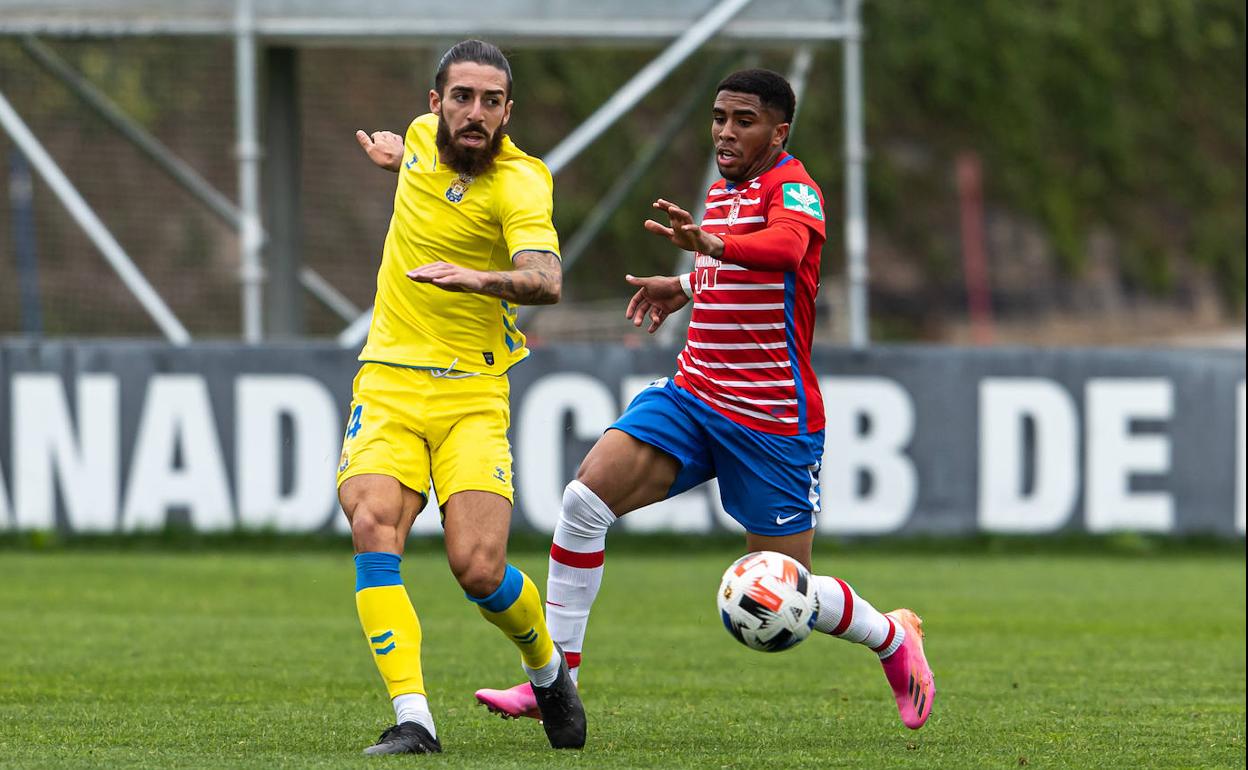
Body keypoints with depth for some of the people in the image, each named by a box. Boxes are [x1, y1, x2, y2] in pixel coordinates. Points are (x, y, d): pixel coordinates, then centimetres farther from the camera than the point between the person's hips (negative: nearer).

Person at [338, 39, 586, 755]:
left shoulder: (518, 182, -15)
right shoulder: (423, 135, 5)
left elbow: (546, 281, -34)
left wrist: (478, 279, -51)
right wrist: (401, 155, 20)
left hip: (472, 394, -4)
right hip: (390, 381, 4)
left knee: (478, 567, -15)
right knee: (373, 525, -23)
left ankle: (548, 667, 20)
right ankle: (412, 718, -26)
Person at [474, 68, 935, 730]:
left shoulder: (793, 189, -13)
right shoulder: (722, 191, 12)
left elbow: (786, 248, -39)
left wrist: (711, 245, -56)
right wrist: (687, 286, 23)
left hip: (771, 425, -7)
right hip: (692, 397, 7)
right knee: (585, 498, -15)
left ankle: (894, 637, 32)